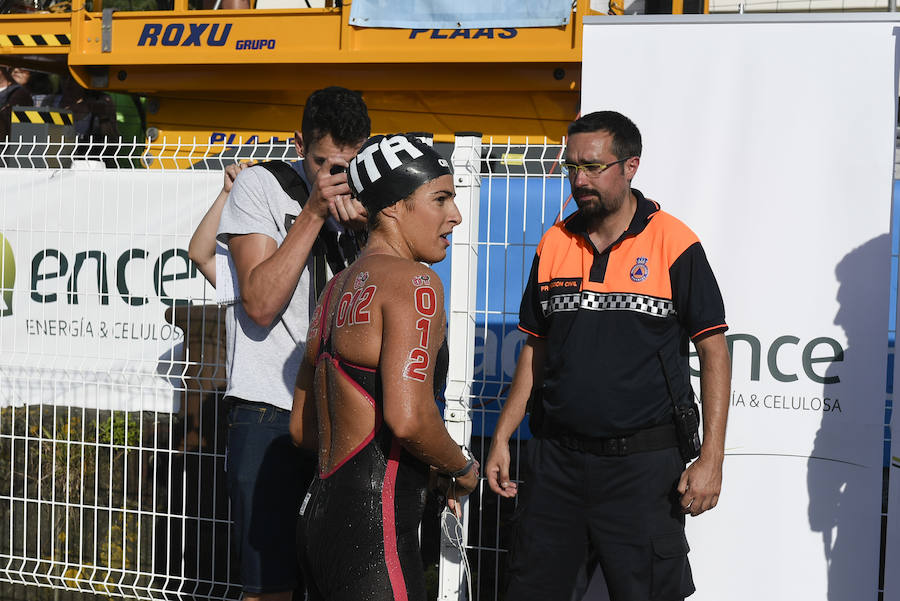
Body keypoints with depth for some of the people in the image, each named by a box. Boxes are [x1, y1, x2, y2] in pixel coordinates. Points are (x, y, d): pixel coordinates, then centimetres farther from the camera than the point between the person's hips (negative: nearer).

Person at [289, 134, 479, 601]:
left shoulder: (338, 287, 16)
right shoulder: (413, 282, -12)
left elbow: (301, 428, 20)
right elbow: (408, 417, -24)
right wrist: (463, 468, -6)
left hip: (318, 515, 9)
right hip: (372, 532, -9)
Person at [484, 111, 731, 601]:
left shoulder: (674, 243, -6)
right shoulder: (554, 244, 7)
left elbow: (713, 351, -4)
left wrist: (711, 460, -11)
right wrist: (501, 439, 10)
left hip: (643, 464, -4)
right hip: (555, 459, 4)